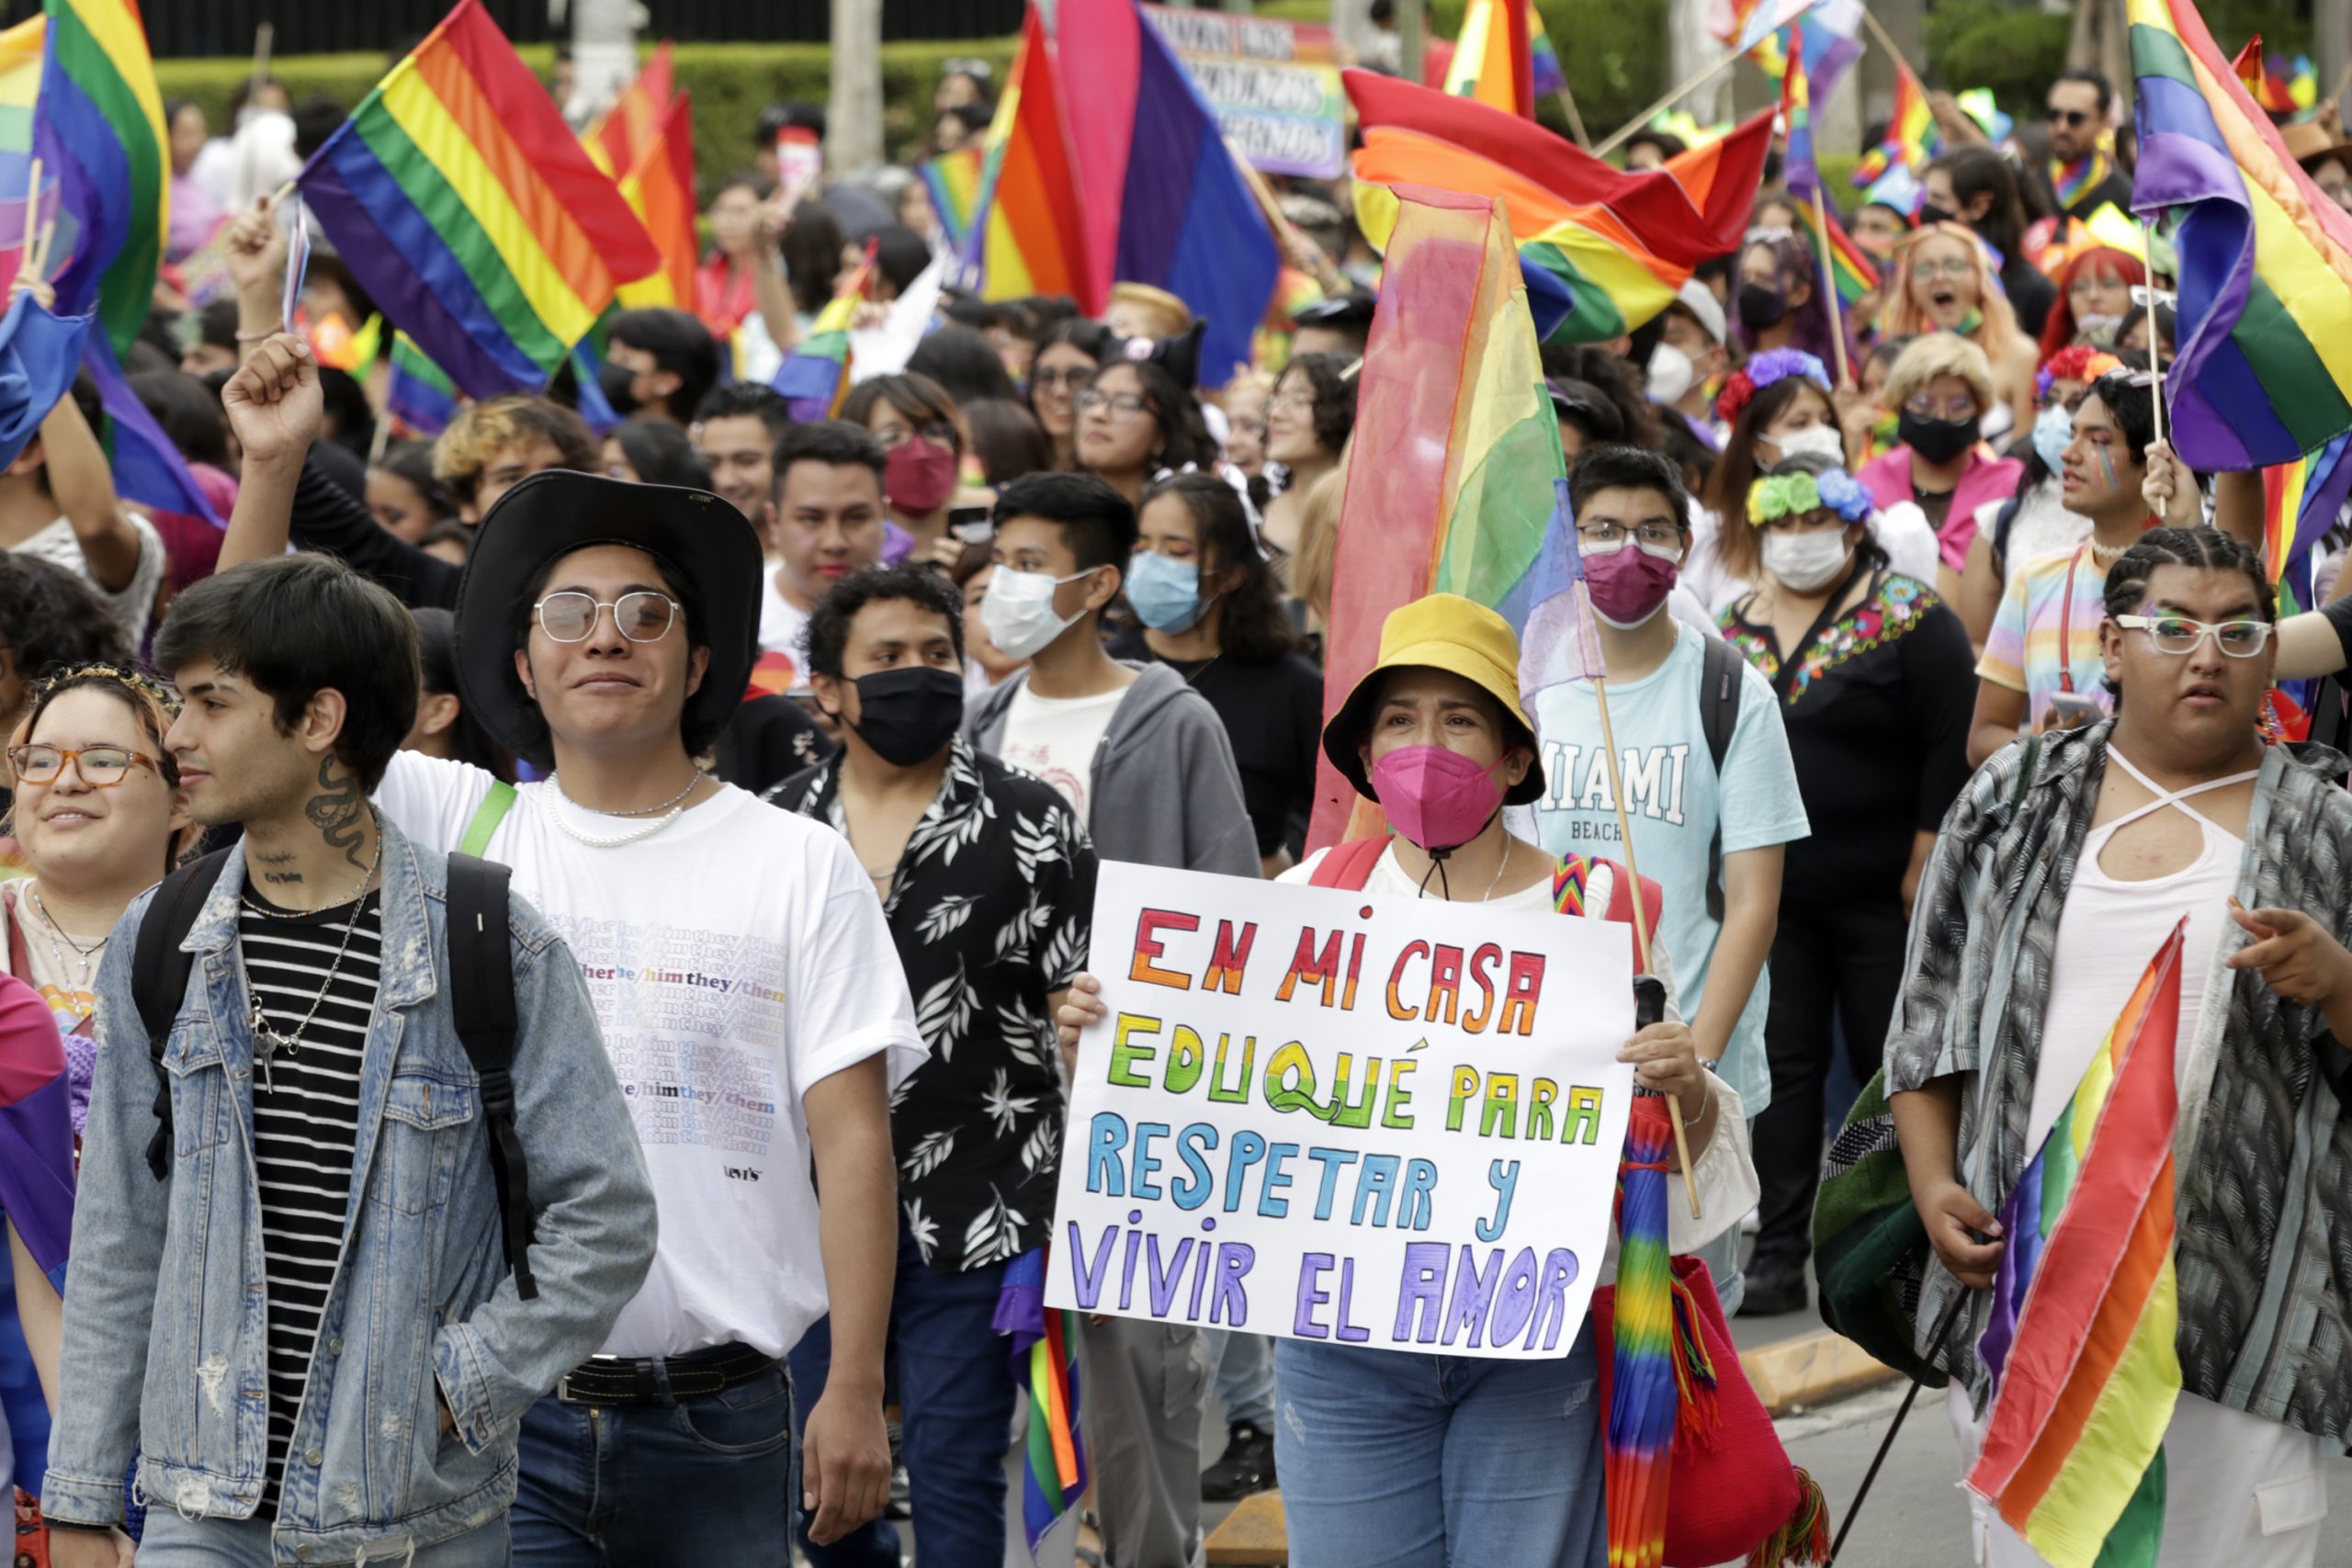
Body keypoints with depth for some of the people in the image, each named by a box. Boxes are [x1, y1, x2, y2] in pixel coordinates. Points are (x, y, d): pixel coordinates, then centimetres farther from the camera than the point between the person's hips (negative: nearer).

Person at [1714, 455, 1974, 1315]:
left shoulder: (1911, 619, -7)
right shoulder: (1737, 625, 9)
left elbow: (1951, 748, -11)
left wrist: (1924, 867, -16)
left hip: (1881, 894, -4)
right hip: (1771, 894, 4)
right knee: (1782, 1067, 3)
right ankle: (1778, 1254, 6)